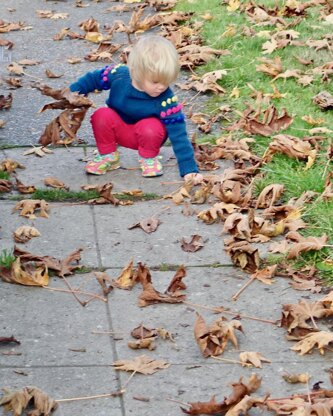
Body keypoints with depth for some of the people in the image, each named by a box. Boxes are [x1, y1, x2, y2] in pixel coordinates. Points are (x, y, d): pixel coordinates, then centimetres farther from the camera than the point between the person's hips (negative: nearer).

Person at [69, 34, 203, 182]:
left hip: (146, 135, -2)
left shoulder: (166, 101, -30)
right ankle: (107, 156, -3)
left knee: (151, 127, -36)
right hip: (119, 129, 2)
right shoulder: (118, 74, -25)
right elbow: (94, 79, -3)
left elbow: (178, 135, -28)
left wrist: (189, 169, -30)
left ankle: (149, 158, -3)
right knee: (101, 116, -28)